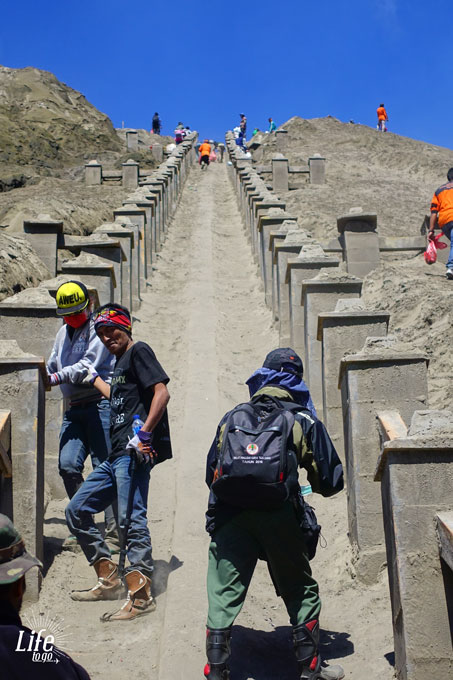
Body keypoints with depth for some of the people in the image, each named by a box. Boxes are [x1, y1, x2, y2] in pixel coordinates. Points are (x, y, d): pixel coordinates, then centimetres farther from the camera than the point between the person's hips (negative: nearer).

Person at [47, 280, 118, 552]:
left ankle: (114, 532, -1)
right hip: (74, 409, 6)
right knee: (68, 465, -7)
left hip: (100, 404, -6)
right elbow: (53, 366, 27)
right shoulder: (63, 333, 22)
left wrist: (57, 377, -18)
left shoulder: (99, 328, -2)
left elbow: (88, 365, -13)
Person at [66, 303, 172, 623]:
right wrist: (94, 377, 52)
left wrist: (144, 434, -21)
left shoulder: (138, 351, -2)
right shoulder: (120, 362, 24)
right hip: (116, 455, 10)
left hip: (133, 453, -10)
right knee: (76, 510, 12)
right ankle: (110, 580, 18)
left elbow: (162, 392, -15)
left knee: (131, 519, -13)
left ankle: (141, 596, -6)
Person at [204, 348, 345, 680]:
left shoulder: (231, 419, 17)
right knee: (302, 593, 16)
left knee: (223, 596, 8)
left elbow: (211, 474, 20)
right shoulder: (303, 420, 10)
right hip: (279, 519, -1)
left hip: (229, 518, 2)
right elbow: (330, 482, 11)